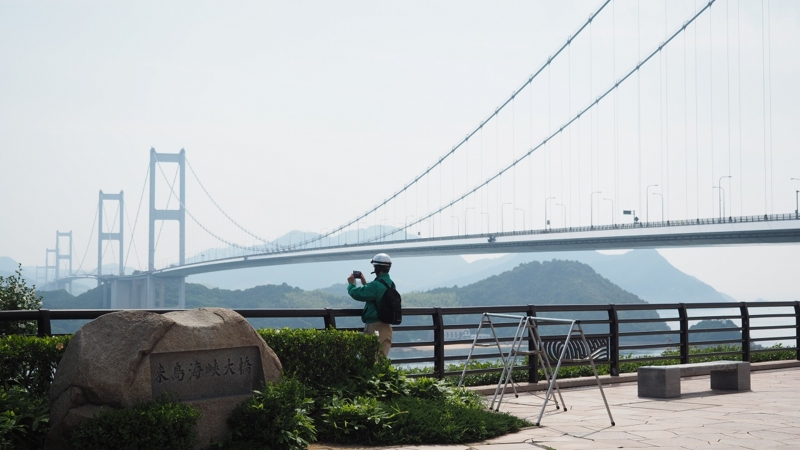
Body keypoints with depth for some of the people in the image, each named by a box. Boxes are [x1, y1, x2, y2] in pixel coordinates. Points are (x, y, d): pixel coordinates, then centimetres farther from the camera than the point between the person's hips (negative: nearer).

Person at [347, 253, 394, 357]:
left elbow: (356, 293, -16)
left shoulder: (376, 285, -19)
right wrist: (365, 283, 23)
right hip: (386, 327, 9)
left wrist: (351, 283, 4)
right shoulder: (390, 284, 11)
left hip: (374, 326, -9)